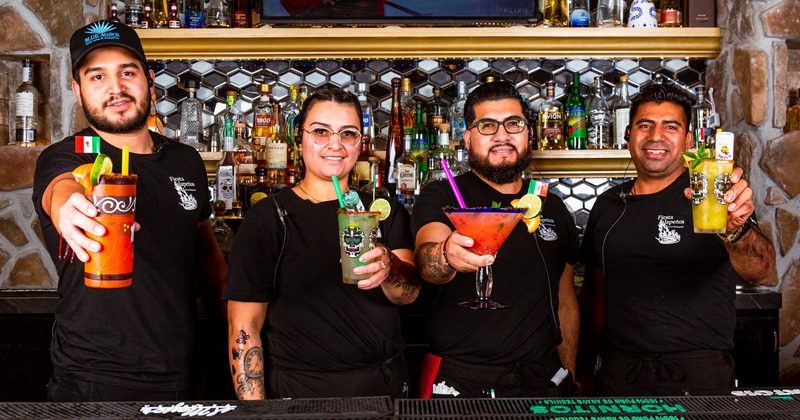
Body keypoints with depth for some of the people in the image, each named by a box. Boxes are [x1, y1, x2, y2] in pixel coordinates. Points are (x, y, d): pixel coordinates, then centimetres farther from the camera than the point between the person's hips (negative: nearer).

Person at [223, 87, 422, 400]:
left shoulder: (384, 211, 5)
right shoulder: (269, 218, -6)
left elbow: (409, 292, -11)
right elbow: (244, 328, -9)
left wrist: (389, 268, -33)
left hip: (385, 386, 4)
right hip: (298, 394, -4)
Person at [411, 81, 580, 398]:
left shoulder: (553, 209, 11)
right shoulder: (442, 197, -3)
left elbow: (565, 300, 16)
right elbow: (425, 260, -24)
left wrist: (569, 374, 9)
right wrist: (447, 256, -46)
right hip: (458, 380, -3)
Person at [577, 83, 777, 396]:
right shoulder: (608, 205, 7)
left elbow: (762, 272, -23)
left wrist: (735, 229, -43)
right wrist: (585, 368, 9)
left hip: (697, 374, -3)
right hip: (618, 372, 4)